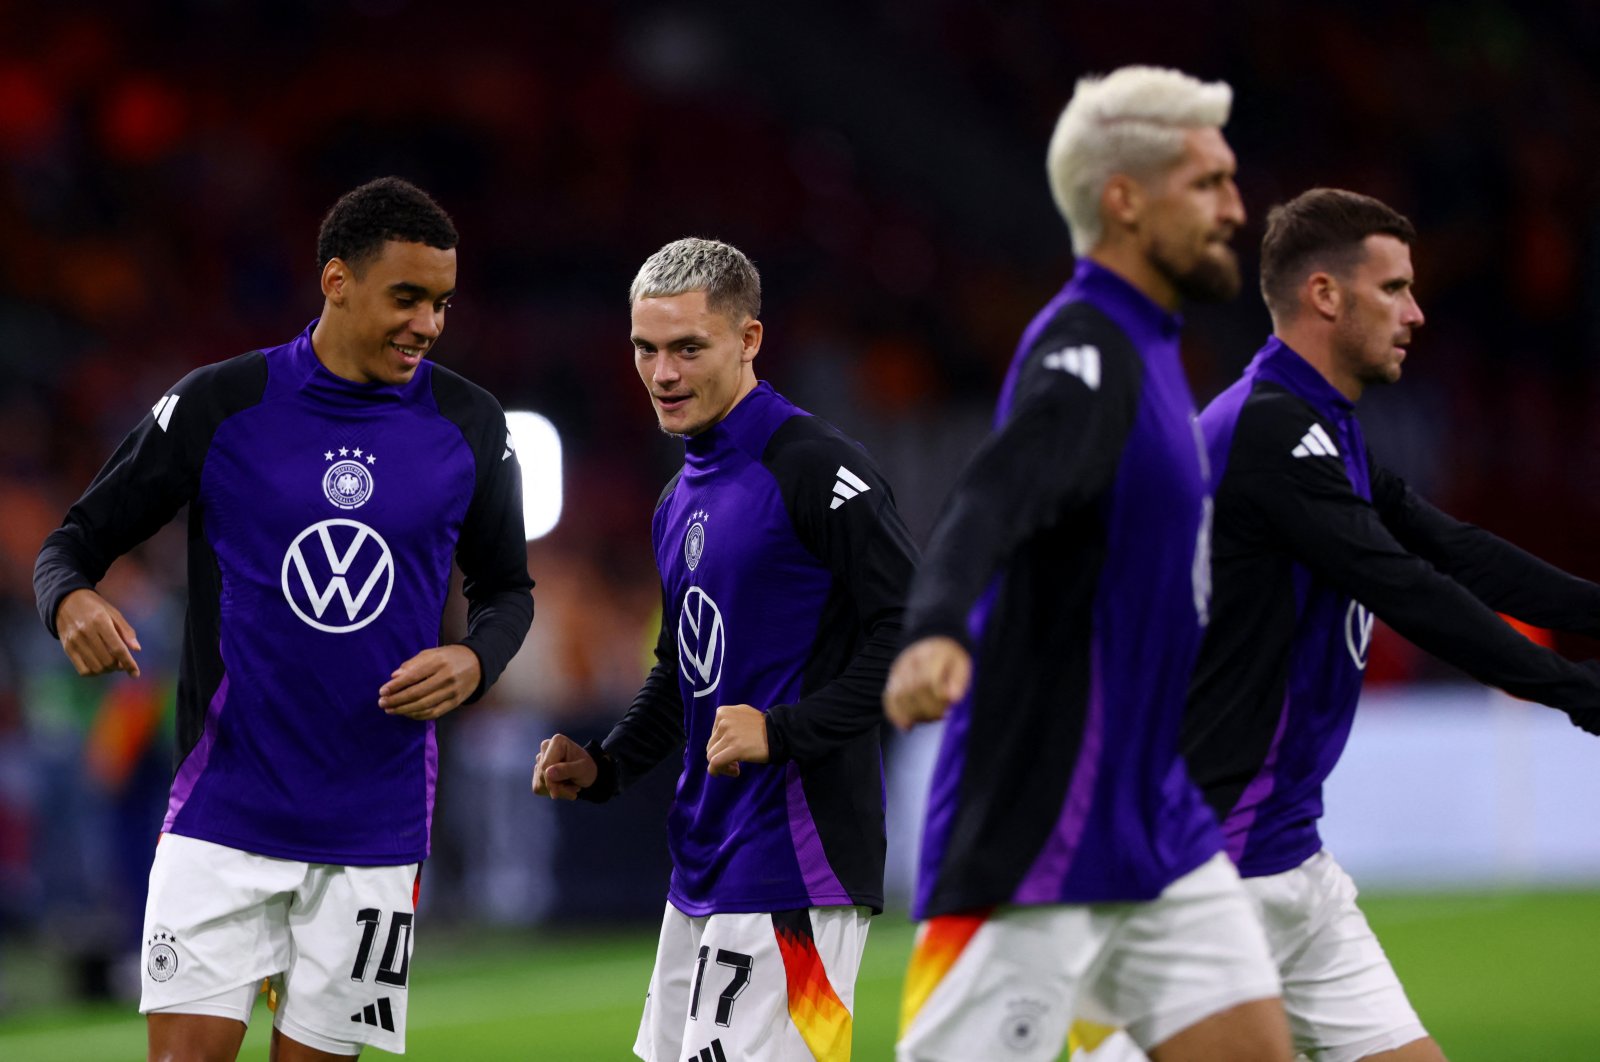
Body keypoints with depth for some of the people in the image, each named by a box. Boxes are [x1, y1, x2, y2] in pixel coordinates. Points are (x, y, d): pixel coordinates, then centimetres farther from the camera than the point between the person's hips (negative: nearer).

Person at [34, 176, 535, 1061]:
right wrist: (71, 603, -20)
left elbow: (507, 587, 16)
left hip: (373, 829, 2)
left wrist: (474, 660, -7)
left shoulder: (468, 426, 2)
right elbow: (78, 538, 3)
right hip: (223, 813, -2)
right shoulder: (217, 406, -4)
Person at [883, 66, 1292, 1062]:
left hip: (1160, 829, 9)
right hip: (1037, 835, -9)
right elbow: (990, 502, -34)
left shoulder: (1138, 349, 14)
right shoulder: (1088, 352, -16)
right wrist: (938, 633, -51)